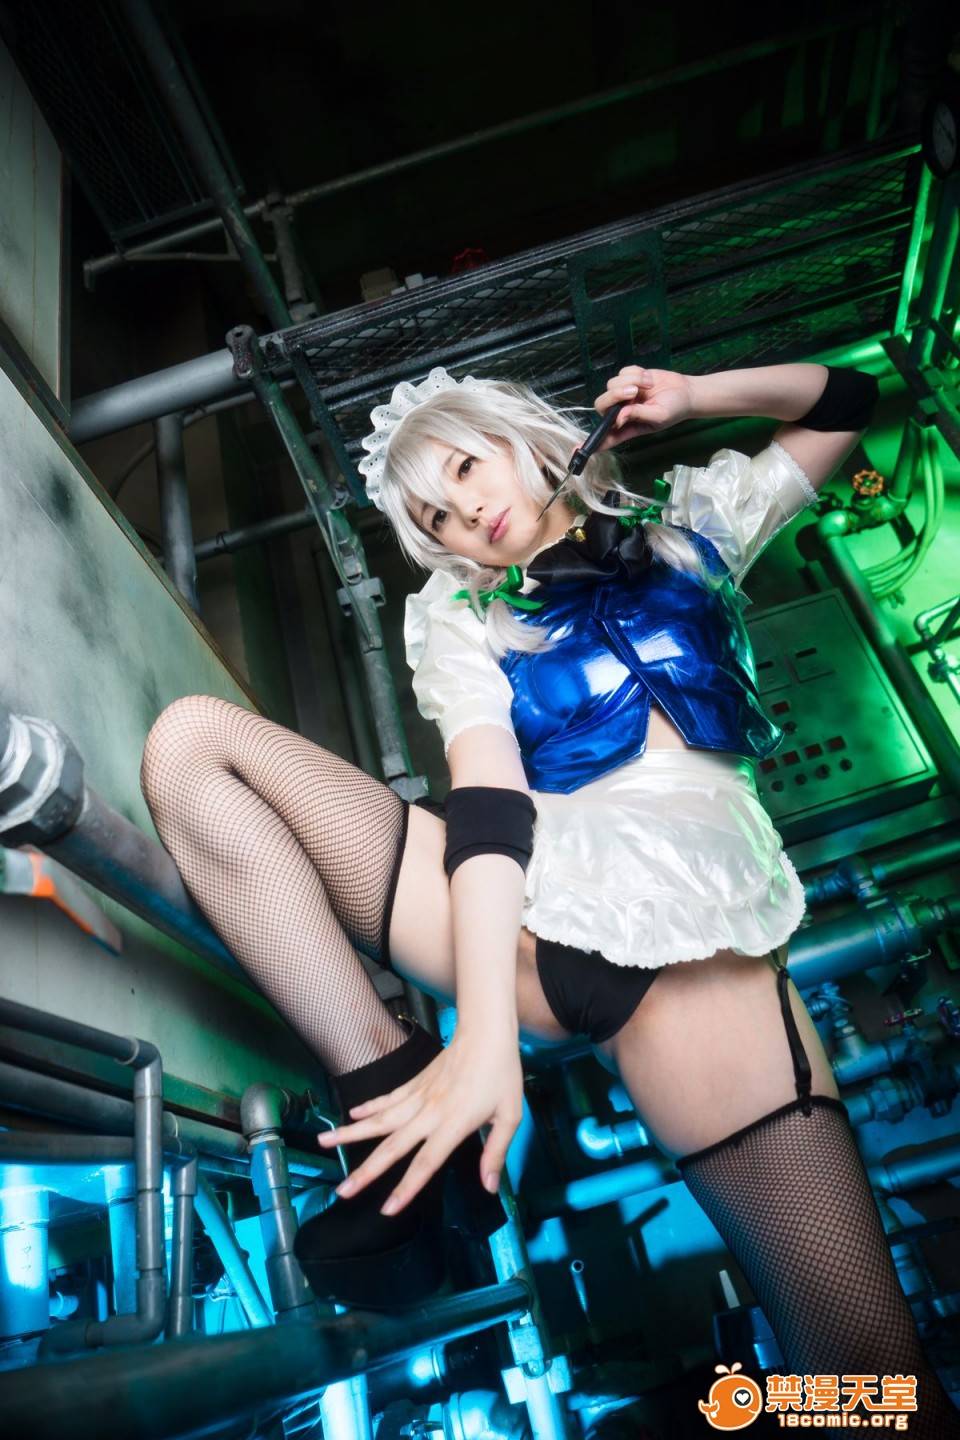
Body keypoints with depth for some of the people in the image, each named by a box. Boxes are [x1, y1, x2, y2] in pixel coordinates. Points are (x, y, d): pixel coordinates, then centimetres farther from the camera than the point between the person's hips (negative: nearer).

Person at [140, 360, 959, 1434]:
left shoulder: (683, 524, 23)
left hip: (703, 944, -1)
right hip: (518, 907, 2)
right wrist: (486, 1032, -18)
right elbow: (486, 800, -3)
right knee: (190, 739, -12)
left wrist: (688, 398, 15)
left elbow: (845, 402, 33)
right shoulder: (458, 613, 16)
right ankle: (389, 1090, -18)